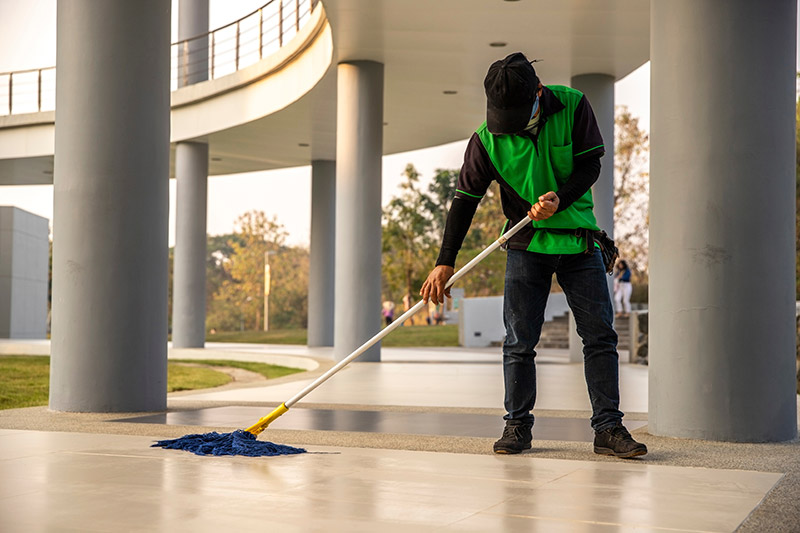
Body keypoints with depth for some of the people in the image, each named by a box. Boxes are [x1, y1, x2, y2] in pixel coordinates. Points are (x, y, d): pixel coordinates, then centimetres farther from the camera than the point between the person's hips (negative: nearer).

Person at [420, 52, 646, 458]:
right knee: (519, 341, -2)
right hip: (526, 245, -1)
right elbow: (465, 199, -7)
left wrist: (560, 200, -24)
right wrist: (445, 262, -12)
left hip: (578, 238, 1)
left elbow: (589, 165, -5)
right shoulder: (486, 139, -9)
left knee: (600, 334, -2)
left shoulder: (573, 106, -8)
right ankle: (517, 425, 10)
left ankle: (608, 428, 4)